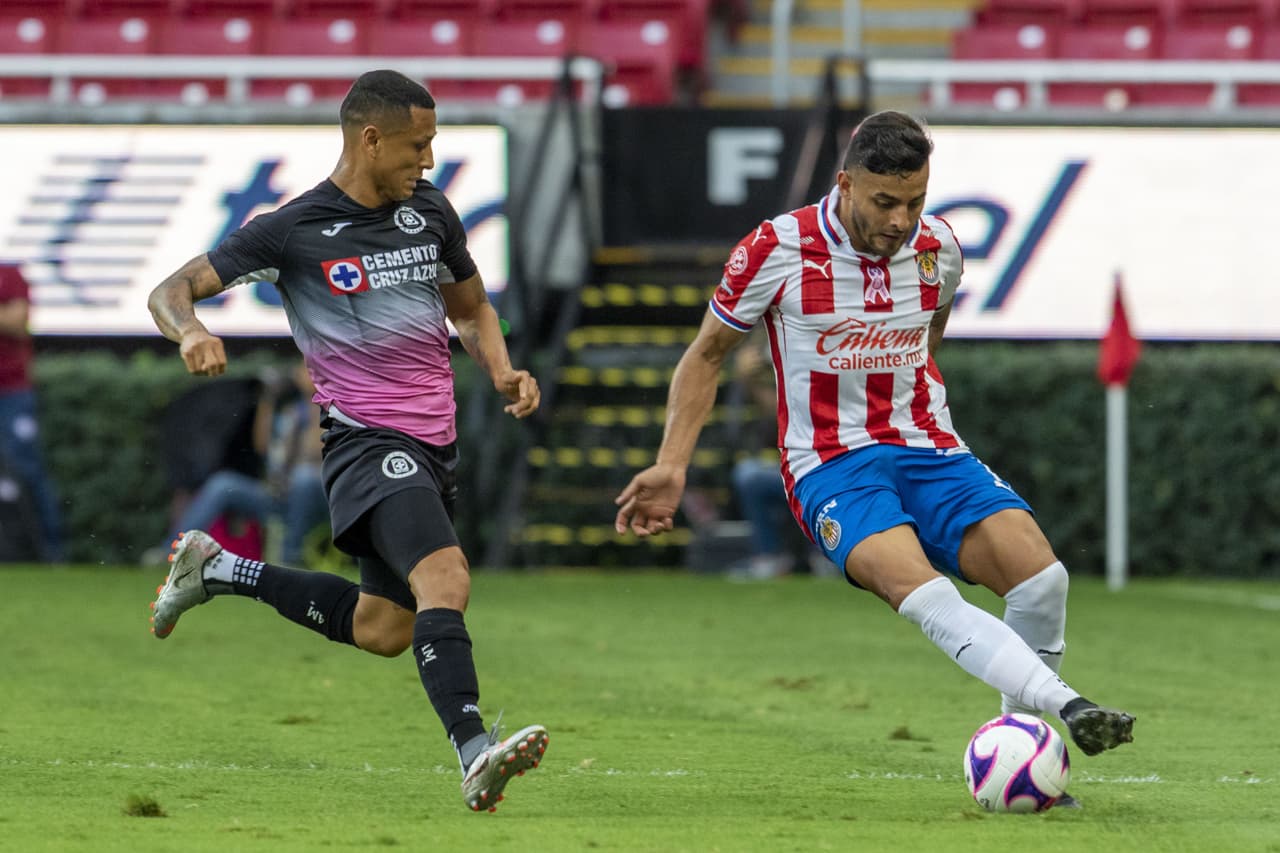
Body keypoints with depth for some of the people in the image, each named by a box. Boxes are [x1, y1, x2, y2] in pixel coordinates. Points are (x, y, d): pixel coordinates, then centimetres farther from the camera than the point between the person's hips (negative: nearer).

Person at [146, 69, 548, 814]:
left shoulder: (431, 211, 9)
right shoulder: (295, 229, -7)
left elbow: (471, 307, 25)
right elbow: (171, 290, -3)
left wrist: (503, 370, 5)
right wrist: (191, 331, -26)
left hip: (436, 443, 7)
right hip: (369, 439, -7)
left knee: (383, 629, 14)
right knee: (446, 579, -29)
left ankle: (217, 570, 32)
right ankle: (476, 757, -41)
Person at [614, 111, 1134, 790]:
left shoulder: (938, 249, 4)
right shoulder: (777, 250, -8)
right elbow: (706, 354, 6)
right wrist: (671, 466, -1)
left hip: (928, 450, 4)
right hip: (832, 466, -4)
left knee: (1039, 575, -22)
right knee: (920, 591, -34)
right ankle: (1067, 707, -50)